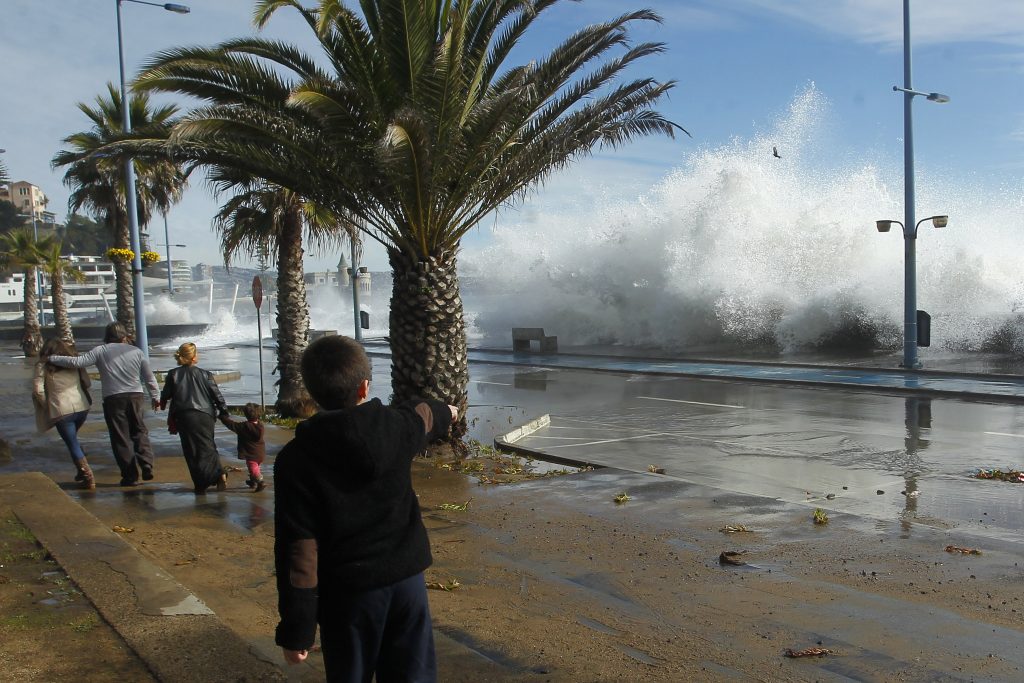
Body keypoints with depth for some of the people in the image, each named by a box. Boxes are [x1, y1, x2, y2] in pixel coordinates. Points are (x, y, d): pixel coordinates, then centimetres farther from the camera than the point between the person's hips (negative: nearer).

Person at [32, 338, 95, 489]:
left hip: (61, 410, -4)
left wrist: (46, 405, 5)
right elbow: (87, 383, 8)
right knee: (73, 439, 27)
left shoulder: (43, 366, 0)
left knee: (72, 444, 5)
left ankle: (88, 478, 0)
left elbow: (38, 389, -8)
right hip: (82, 407, 4)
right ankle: (82, 472, 23)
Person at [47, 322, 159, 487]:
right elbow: (149, 377, 10)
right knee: (140, 432, 14)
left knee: (121, 438, 5)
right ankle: (147, 466, -1)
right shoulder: (136, 351, 7)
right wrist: (154, 397, 22)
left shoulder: (101, 351, 0)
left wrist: (52, 359, 4)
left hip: (113, 399, -2)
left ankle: (130, 476, 7)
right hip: (135, 396, 2)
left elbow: (77, 362, -8)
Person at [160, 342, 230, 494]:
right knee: (207, 447, 8)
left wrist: (162, 405, 32)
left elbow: (166, 395, 9)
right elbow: (217, 395, 3)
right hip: (205, 416, 0)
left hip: (183, 417, 0)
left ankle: (201, 484, 0)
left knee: (191, 450, 5)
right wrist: (224, 412, 15)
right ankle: (219, 474, -16)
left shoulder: (173, 375, 5)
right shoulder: (205, 374, 4)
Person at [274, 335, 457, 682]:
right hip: (406, 578, 3)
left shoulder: (296, 460, -16)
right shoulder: (396, 426, -6)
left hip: (348, 592, -3)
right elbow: (422, 413, 20)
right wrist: (445, 411, 45)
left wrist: (296, 630, -10)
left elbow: (298, 551, -17)